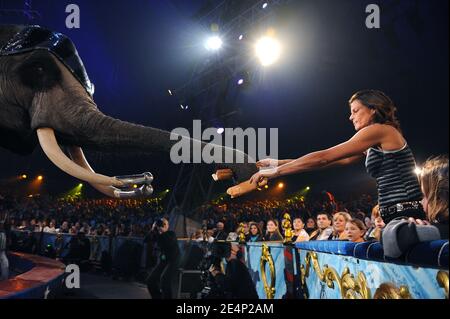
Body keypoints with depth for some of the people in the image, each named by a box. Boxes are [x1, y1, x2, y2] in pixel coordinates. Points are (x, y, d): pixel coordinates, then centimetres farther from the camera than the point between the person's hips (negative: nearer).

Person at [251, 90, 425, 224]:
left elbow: (324, 157, -12)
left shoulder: (381, 130, -8)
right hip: (396, 217, 9)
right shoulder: (374, 144, 20)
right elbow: (335, 160, 19)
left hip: (405, 216, -9)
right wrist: (280, 163, 16)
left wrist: (277, 171, -7)